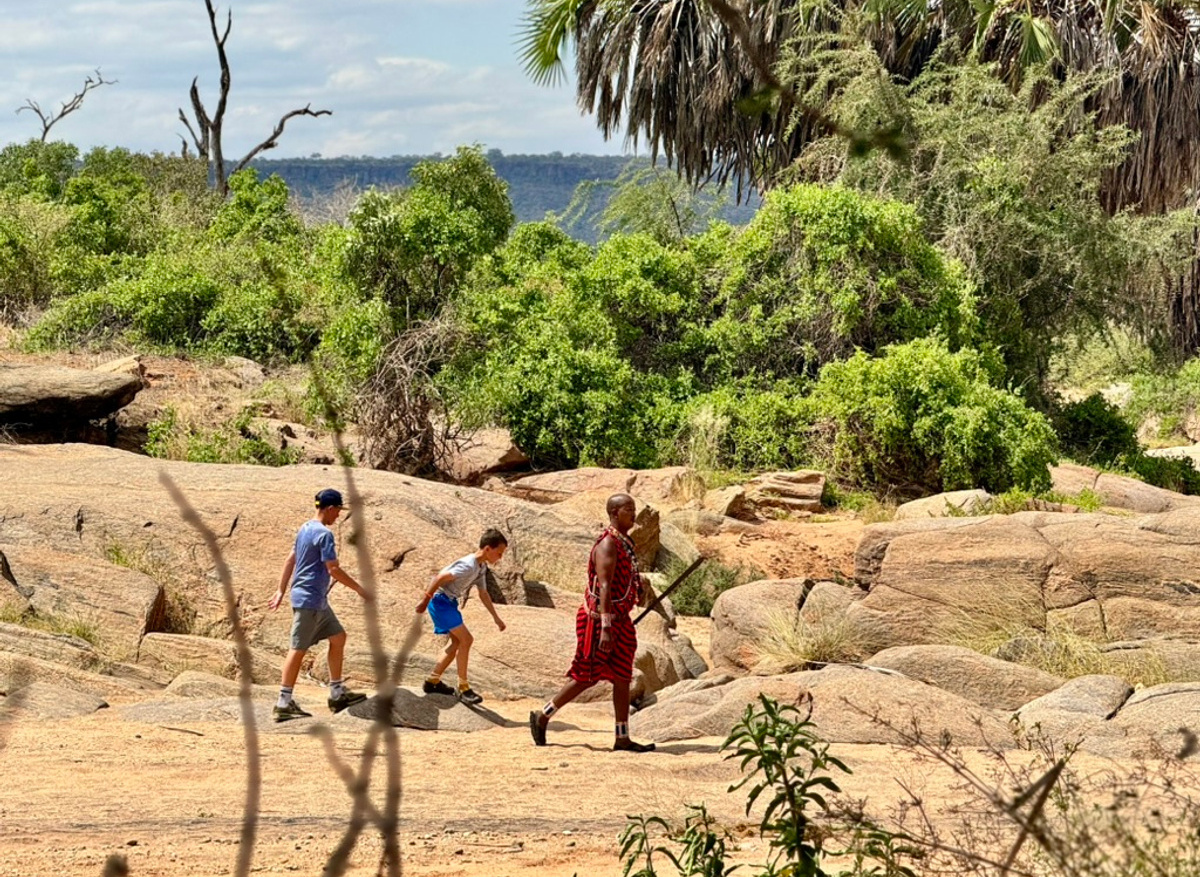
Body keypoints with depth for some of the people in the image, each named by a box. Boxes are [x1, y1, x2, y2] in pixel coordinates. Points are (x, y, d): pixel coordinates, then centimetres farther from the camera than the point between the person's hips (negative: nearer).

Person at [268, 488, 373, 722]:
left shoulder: (305, 529, 12)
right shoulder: (324, 534, -17)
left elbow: (290, 560, 16)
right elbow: (334, 570, -20)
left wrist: (281, 590, 19)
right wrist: (360, 589, -11)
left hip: (318, 601, 10)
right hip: (310, 600, -10)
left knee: (338, 637, 15)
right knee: (299, 649, -6)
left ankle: (337, 693, 18)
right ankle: (284, 703, -3)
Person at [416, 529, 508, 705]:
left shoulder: (481, 568, 6)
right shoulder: (468, 566, -25)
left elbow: (483, 594, 18)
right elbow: (440, 578, -27)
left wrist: (496, 617, 21)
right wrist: (425, 600, -22)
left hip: (450, 602, 10)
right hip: (441, 600, -10)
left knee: (457, 641, 15)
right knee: (466, 639, -12)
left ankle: (433, 681, 24)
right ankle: (463, 689, -6)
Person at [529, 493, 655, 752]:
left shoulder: (624, 543, 13)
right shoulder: (608, 545, -18)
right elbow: (604, 587, -26)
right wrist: (605, 629, -33)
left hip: (619, 621, 9)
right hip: (599, 620, -9)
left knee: (622, 679, 5)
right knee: (585, 678, -1)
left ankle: (623, 739, 7)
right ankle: (542, 717, 13)